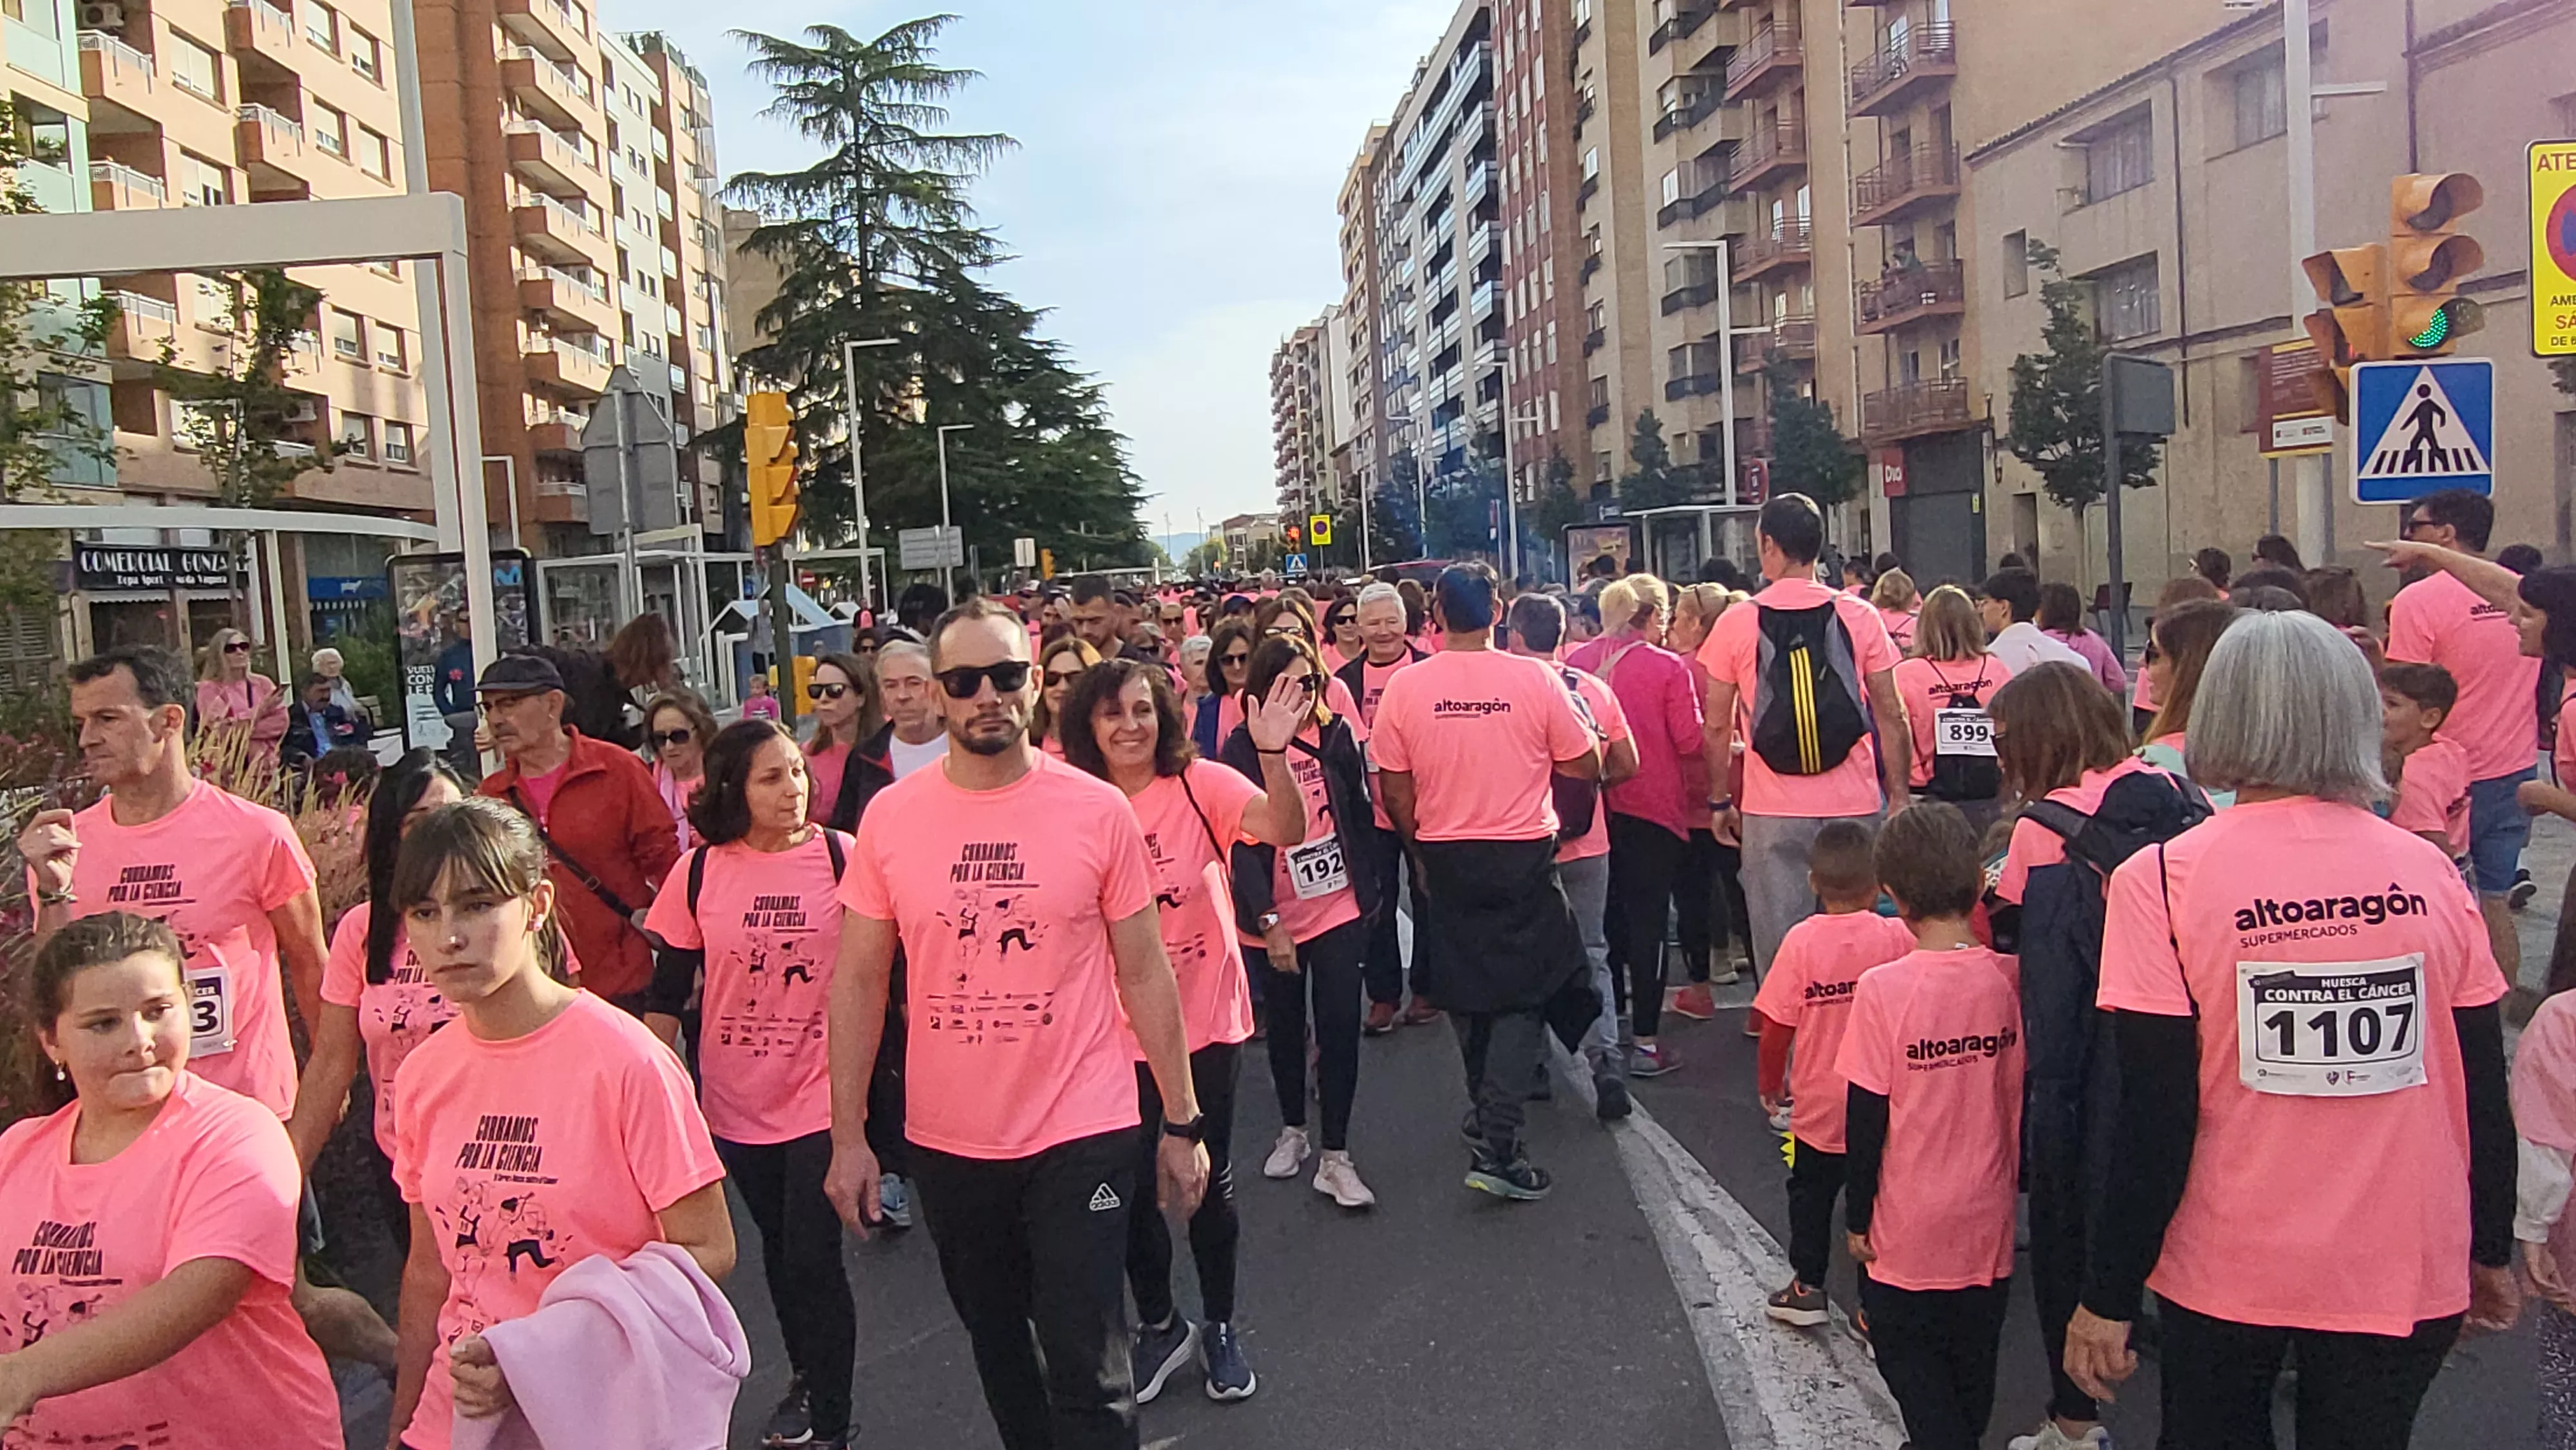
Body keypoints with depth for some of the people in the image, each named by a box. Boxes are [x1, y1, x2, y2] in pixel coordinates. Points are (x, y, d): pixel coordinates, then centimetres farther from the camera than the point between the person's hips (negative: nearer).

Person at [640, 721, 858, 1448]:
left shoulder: (842, 857, -11)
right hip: (734, 1100, 3)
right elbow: (666, 993, 2)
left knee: (813, 1259, -3)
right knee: (779, 1250, 20)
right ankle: (805, 1376, 43)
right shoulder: (699, 872, -6)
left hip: (821, 1093, -3)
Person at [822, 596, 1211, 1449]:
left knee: (1088, 1370, 0)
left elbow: (1144, 975, -2)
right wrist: (847, 1136, -1)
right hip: (946, 1139, 3)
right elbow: (858, 983, 2)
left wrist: (1183, 1122, -2)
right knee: (996, 1342, 21)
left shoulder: (1098, 811, -8)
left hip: (1081, 1132, -2)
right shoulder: (889, 817, -4)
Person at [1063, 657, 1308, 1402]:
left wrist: (1273, 755, -43)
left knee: (1209, 1183, 12)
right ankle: (1159, 1325, 35)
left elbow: (1287, 830, -27)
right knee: (1132, 1187, 12)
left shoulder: (1201, 786, -11)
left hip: (1205, 1020, -1)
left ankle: (1220, 1326, 34)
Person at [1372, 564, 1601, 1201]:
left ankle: (1488, 1116, 34)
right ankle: (1497, 1146, -7)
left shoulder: (1404, 687, -7)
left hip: (1445, 859, 2)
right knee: (1521, 996, 3)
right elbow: (1588, 766, -2)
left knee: (1464, 990, 18)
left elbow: (1394, 790, 0)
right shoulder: (1535, 680, -11)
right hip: (1524, 857, -2)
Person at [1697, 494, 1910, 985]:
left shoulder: (1735, 624, -3)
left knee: (1781, 950, 7)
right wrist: (1899, 796, 11)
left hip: (1772, 812, -1)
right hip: (1855, 806, 1)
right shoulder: (1860, 617, -1)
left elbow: (1718, 726, 2)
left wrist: (1720, 800, 12)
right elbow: (1891, 716, 2)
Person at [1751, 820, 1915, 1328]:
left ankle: (1807, 1287, 26)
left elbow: (1777, 1026, -11)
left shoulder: (1801, 940, -15)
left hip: (1817, 1103, -1)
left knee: (1811, 1192, 18)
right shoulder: (1898, 937, -12)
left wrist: (1769, 1084, 4)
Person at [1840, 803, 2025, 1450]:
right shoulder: (2010, 979, -9)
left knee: (1908, 1352, 13)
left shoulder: (1883, 990, -21)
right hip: (1988, 1219, 4)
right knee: (1973, 1354, 21)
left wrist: (1858, 1216, -3)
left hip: (1909, 1225, -4)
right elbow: (2023, 1098, 3)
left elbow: (1868, 1118, -15)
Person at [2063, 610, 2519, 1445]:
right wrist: (2491, 1252, 18)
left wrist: (2109, 1297, -7)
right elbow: (2485, 1094, 3)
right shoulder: (2430, 875, -4)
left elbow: (2154, 1118, -15)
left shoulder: (2164, 882, -14)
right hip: (2405, 1274, 3)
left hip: (2228, 1273, -2)